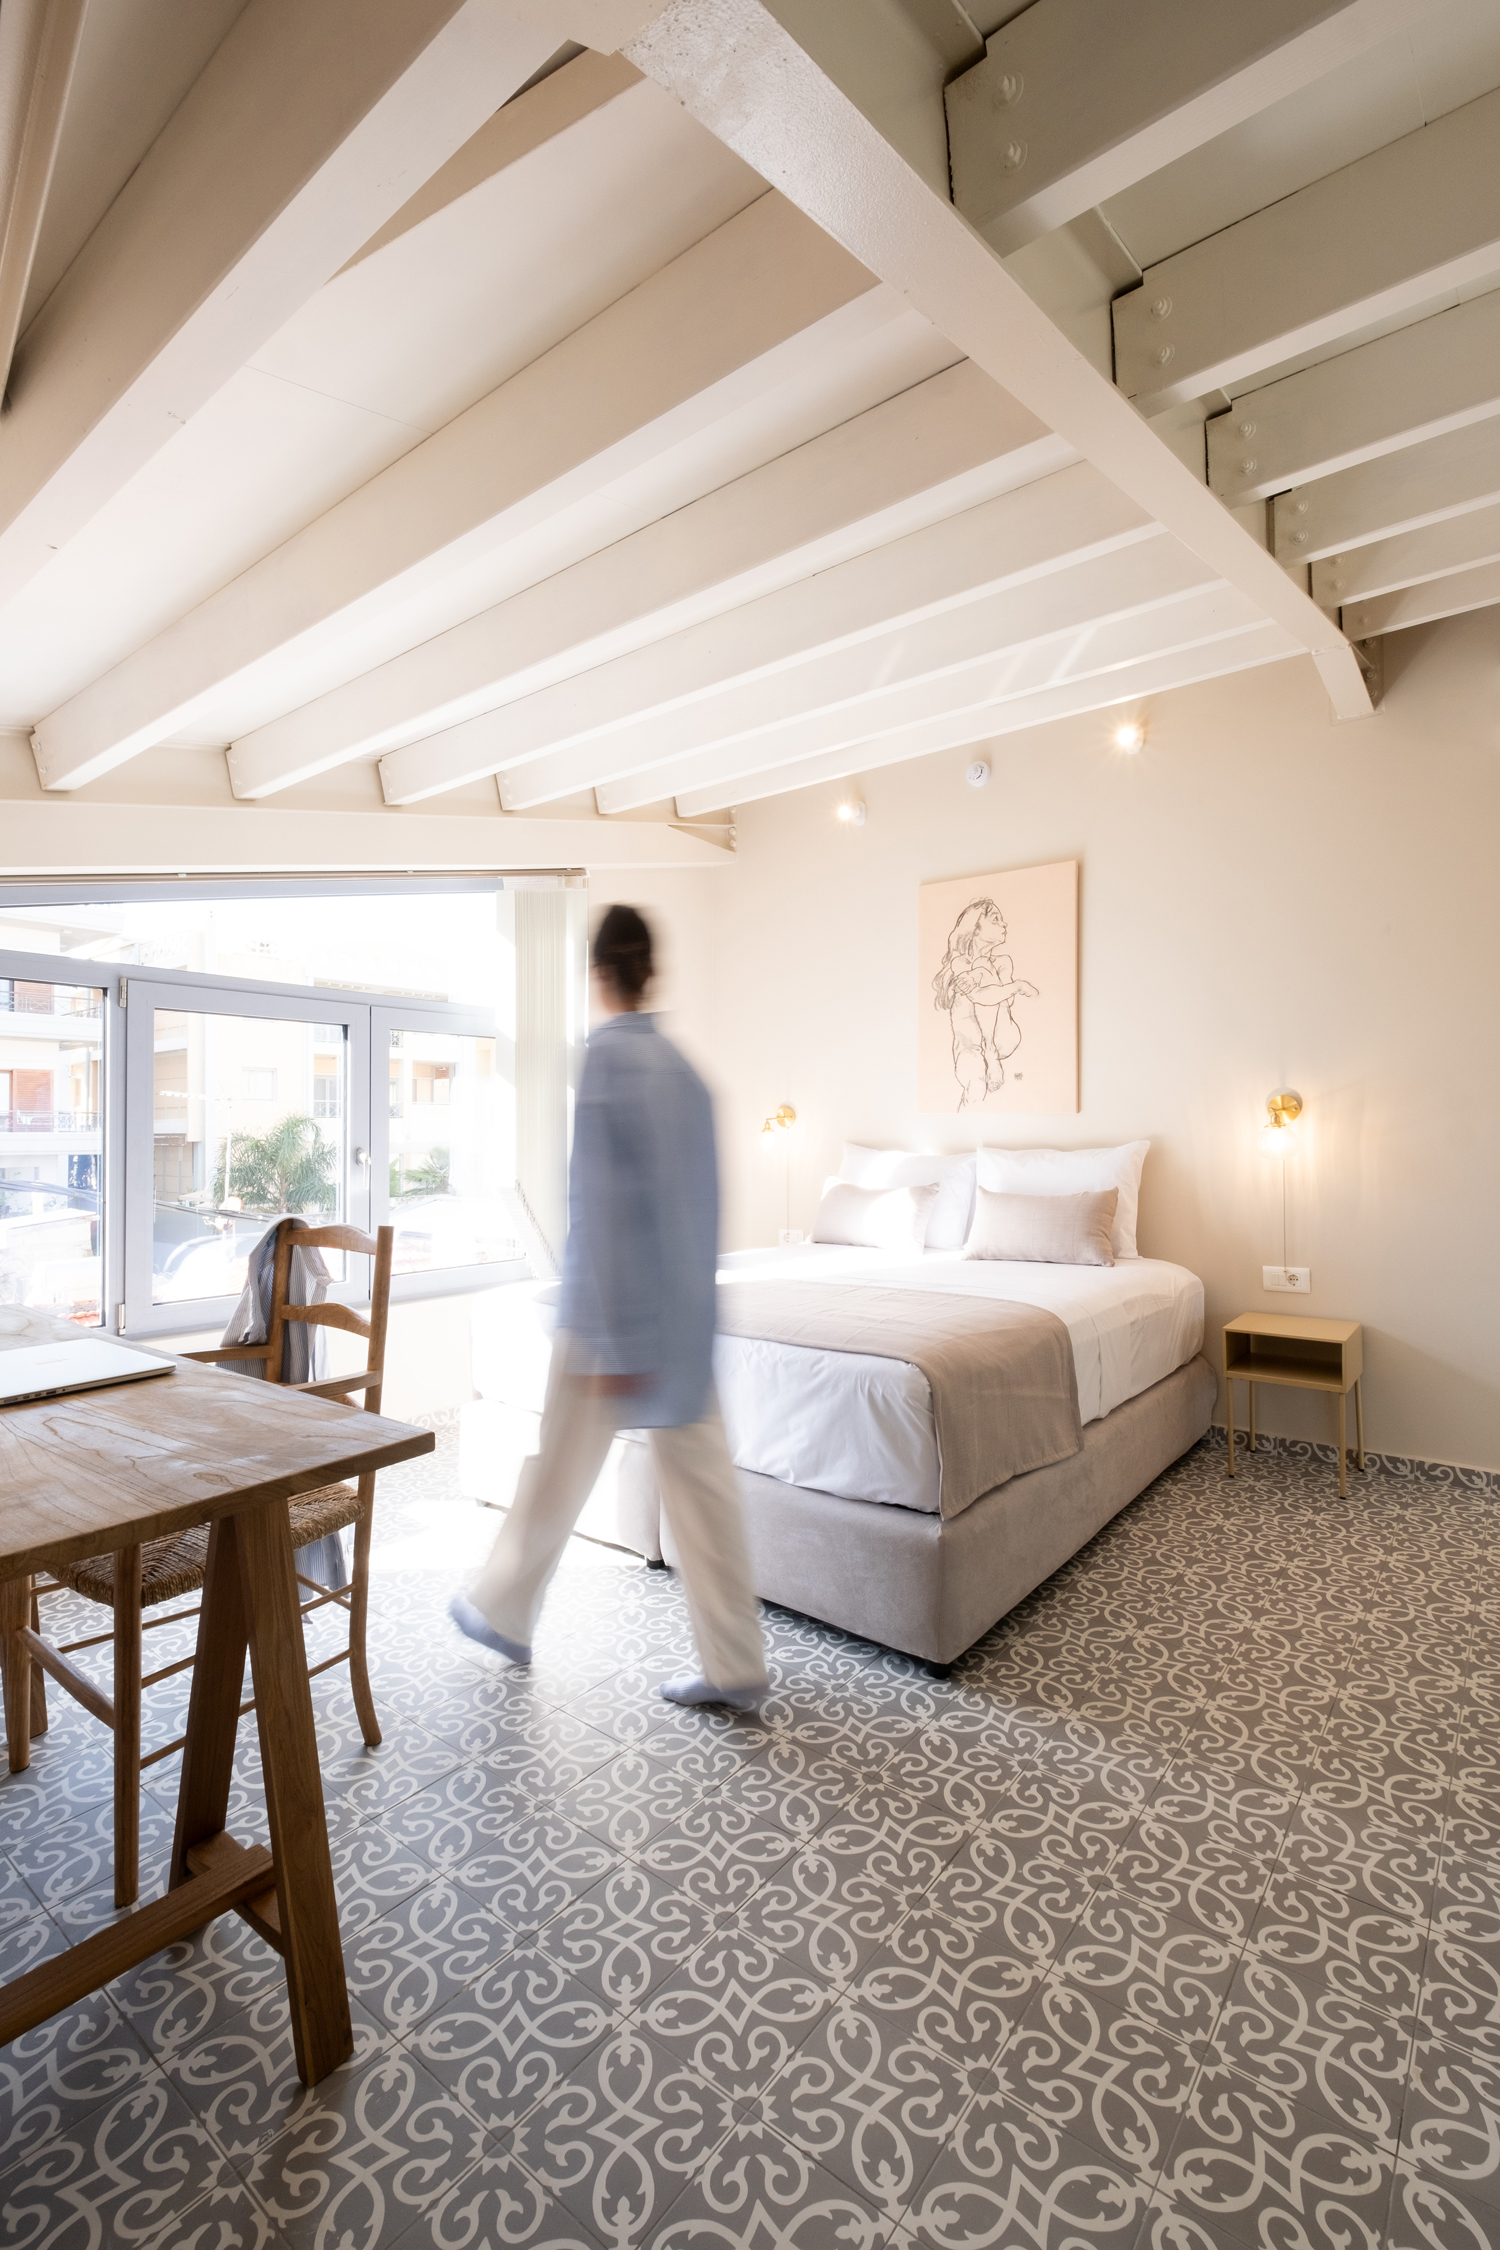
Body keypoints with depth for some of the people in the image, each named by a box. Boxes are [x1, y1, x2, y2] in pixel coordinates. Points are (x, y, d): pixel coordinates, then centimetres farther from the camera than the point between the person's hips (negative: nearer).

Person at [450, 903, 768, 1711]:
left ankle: (502, 1613, 40)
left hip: (618, 1308, -7)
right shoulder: (680, 1063, 7)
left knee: (560, 1469, 14)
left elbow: (608, 1201, -20)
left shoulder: (609, 1055, -15)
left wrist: (611, 1341, -18)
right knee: (701, 1473, 12)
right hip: (687, 1307, 7)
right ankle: (736, 1667, 22)